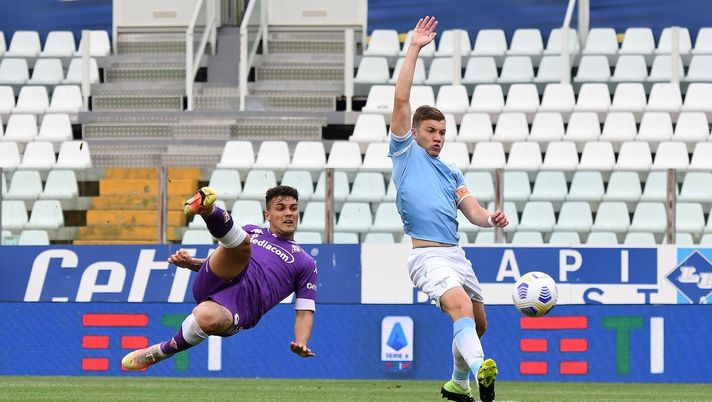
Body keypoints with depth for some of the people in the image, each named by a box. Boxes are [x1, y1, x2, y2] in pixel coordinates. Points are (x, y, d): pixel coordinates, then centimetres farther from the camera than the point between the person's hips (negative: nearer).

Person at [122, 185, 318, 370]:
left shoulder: (305, 263, 23)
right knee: (241, 242, -27)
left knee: (206, 317, -39)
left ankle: (161, 352, -14)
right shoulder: (251, 232, 31)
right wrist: (191, 263, 11)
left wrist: (301, 344, -6)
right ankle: (207, 210, -56)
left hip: (240, 306, -3)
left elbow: (305, 311, 15)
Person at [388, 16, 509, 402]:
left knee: (477, 324, 15)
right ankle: (480, 369, -51)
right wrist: (414, 48, -2)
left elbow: (472, 210, 11)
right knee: (459, 306, -30)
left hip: (456, 253, 7)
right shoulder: (405, 153, 7)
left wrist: (491, 218, -13)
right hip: (428, 255, -7)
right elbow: (401, 100, -1)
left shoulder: (451, 173, 23)